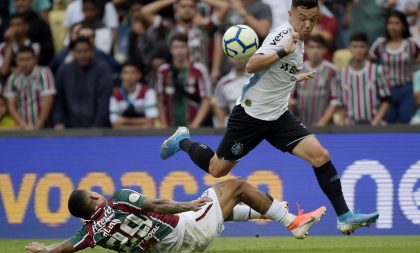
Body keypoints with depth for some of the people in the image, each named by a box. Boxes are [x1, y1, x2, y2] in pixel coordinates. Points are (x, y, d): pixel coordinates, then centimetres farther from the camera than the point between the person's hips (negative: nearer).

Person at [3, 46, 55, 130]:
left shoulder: (44, 73, -4)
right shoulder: (12, 79, 7)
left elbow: (47, 101, -10)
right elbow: (11, 106, 3)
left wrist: (38, 126, -13)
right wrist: (23, 126, -11)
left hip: (44, 128, -3)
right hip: (22, 130, 3)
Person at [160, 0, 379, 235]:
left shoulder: (298, 40, 7)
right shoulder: (283, 35, -19)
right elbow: (252, 66, -33)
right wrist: (283, 52, -43)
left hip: (278, 116, 7)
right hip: (250, 115, -7)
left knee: (321, 156, -12)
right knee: (217, 169, 7)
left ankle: (345, 217, -9)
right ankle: (183, 141, 37)